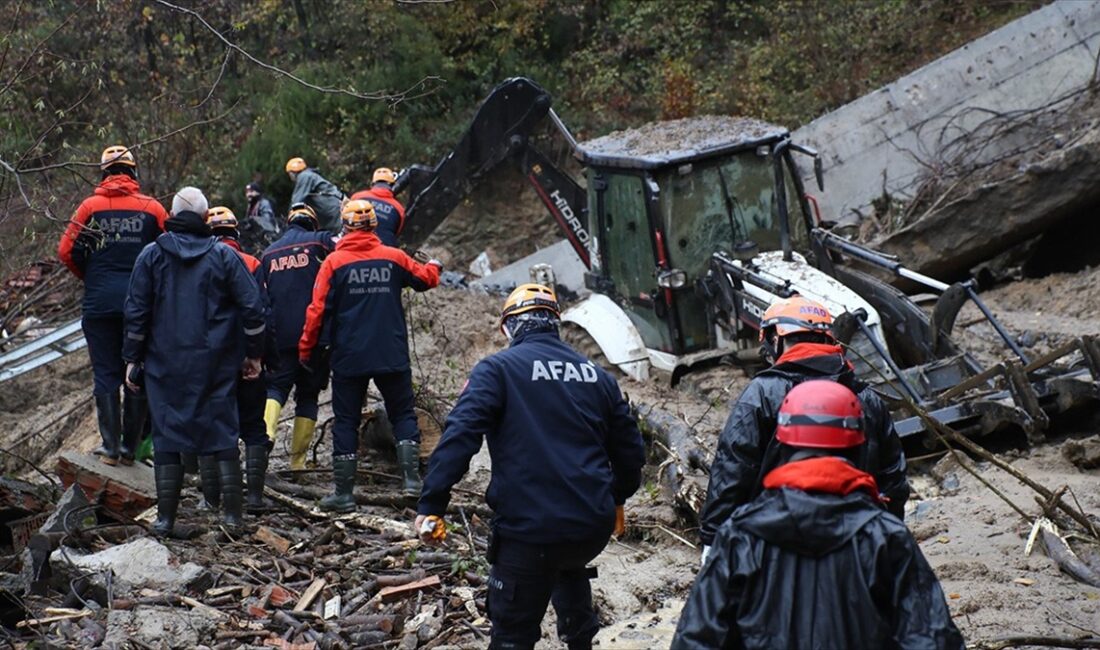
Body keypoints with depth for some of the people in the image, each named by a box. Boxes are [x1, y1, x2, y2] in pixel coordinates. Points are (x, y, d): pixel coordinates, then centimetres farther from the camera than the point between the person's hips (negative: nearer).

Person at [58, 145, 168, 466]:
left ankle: (111, 447, 3)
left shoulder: (90, 207, 0)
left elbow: (67, 251, 0)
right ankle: (130, 446, 10)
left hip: (99, 302, 0)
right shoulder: (152, 208, 0)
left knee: (106, 374, 5)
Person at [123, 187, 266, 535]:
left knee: (167, 435, 4)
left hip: (165, 363, 0)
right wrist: (253, 354, 9)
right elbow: (252, 308, -1)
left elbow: (136, 312, 1)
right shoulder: (224, 256, -1)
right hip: (216, 363, 0)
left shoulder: (151, 256, 0)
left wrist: (132, 358, 9)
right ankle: (232, 513, 5)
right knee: (223, 432, 6)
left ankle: (166, 516, 3)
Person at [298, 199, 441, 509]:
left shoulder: (334, 262, -5)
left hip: (349, 358, -1)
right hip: (392, 356, 1)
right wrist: (435, 266, 41)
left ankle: (344, 492, 5)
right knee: (403, 414, 13)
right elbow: (426, 278, 18)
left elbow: (318, 310, -6)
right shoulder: (394, 257, 1)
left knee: (346, 421, 6)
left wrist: (307, 349, 4)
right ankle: (411, 477, -1)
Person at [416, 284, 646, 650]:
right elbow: (629, 448, 21)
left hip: (529, 527, -5)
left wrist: (431, 505, -15)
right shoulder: (597, 376, 14)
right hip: (594, 526, 5)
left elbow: (459, 435, -14)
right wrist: (617, 498, 38)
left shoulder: (497, 369, -1)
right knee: (569, 565, 39)